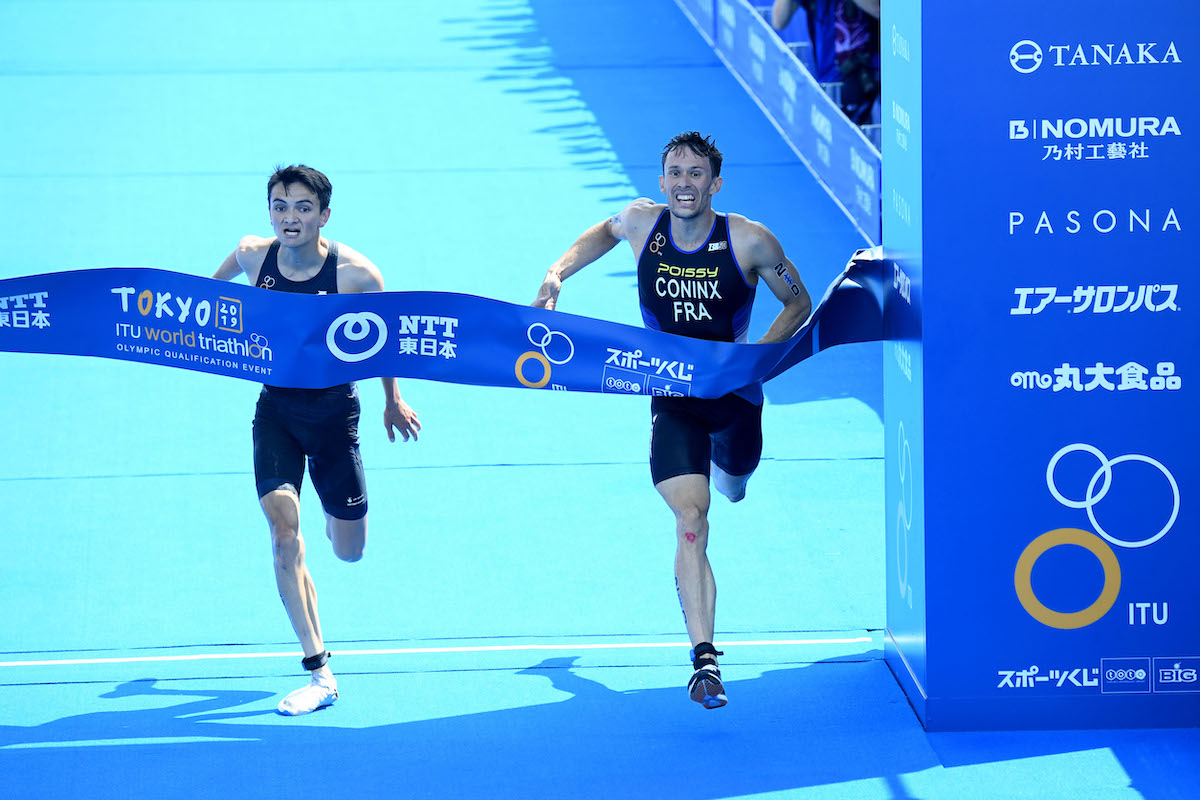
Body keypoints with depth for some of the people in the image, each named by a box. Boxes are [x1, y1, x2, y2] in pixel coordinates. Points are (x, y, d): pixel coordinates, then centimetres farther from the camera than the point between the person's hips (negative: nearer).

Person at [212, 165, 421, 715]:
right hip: (276, 408, 1)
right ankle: (319, 674, -15)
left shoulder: (355, 273, -19)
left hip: (333, 411, -1)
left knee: (348, 551, 8)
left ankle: (336, 511, 49)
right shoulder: (252, 257, -12)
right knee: (283, 531, -18)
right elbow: (212, 288, 15)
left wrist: (393, 400, 9)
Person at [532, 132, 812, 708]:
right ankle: (704, 659, -23)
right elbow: (607, 231, 18)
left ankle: (728, 463, 68)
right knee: (690, 519, -18)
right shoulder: (642, 223, -9)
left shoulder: (749, 241, -15)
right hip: (673, 398, -1)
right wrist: (559, 271, 4)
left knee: (733, 476, 27)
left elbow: (799, 303, -1)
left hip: (734, 392, 1)